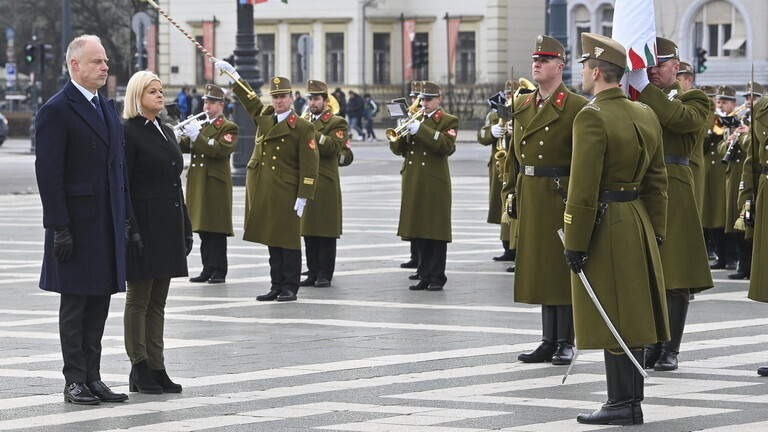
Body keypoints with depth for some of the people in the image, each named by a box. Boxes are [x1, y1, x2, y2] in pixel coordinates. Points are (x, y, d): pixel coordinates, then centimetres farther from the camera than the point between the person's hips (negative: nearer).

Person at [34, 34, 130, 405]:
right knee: (75, 303, -1)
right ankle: (75, 381, 4)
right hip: (76, 223, -7)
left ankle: (93, 378, 15)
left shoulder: (108, 109, 15)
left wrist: (126, 218, 13)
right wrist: (59, 228, -18)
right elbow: (48, 174, -14)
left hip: (108, 223, 7)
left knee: (99, 303, 10)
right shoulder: (56, 111, -10)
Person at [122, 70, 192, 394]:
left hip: (169, 227, 8)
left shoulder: (166, 133, 16)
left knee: (158, 302, 10)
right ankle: (139, 370, 3)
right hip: (144, 225, -8)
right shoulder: (128, 133, -8)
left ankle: (156, 368, 13)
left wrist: (186, 229, 16)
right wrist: (130, 230, -20)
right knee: (138, 300, -1)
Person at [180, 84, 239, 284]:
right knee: (203, 230, 8)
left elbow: (221, 150, -19)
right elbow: (184, 146, 9)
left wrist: (197, 137, -23)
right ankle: (208, 269, 12)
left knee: (216, 230, -5)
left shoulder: (228, 128, -2)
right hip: (198, 184, 6)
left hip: (216, 185, -6)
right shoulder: (200, 125, 19)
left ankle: (219, 271, -1)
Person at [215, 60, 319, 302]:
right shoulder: (264, 116, 10)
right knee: (272, 241, 9)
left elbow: (309, 164, -8)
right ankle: (277, 286, 15)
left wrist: (303, 197, -12)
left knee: (288, 241, -1)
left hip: (286, 194, -6)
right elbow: (248, 98, 29)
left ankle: (290, 288, 4)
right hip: (262, 192, 6)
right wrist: (232, 74, 30)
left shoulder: (302, 127, -6)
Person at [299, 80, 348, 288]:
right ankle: (313, 273, 11)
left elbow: (333, 147, -16)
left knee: (326, 232, -4)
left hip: (325, 185, -6)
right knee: (308, 231, 6)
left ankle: (325, 275, -1)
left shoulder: (337, 123, 0)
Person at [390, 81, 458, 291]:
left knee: (436, 233, -4)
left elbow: (448, 146, -18)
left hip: (435, 185, -5)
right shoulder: (414, 119, 16)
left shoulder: (448, 121, 0)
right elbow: (397, 149, 12)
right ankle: (424, 275, 13)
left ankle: (437, 277, 1)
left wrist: (420, 130, -22)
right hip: (413, 185, 5)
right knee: (417, 232, 6)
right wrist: (401, 133, -9)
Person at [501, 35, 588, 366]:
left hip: (561, 198, -7)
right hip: (530, 199, 7)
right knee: (539, 269, 10)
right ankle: (549, 341, 16)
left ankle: (565, 342, 6)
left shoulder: (576, 107, -8)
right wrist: (511, 191, 10)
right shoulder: (522, 106, 13)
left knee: (562, 269, -2)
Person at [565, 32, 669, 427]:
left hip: (604, 227, -8)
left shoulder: (591, 118, -17)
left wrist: (575, 243, -16)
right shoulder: (645, 115, 8)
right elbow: (657, 180, 12)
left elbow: (583, 188, -19)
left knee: (612, 318, -3)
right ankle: (629, 402, 17)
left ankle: (624, 405, -1)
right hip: (638, 225, 8)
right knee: (631, 316, 11)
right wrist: (655, 232, 16)